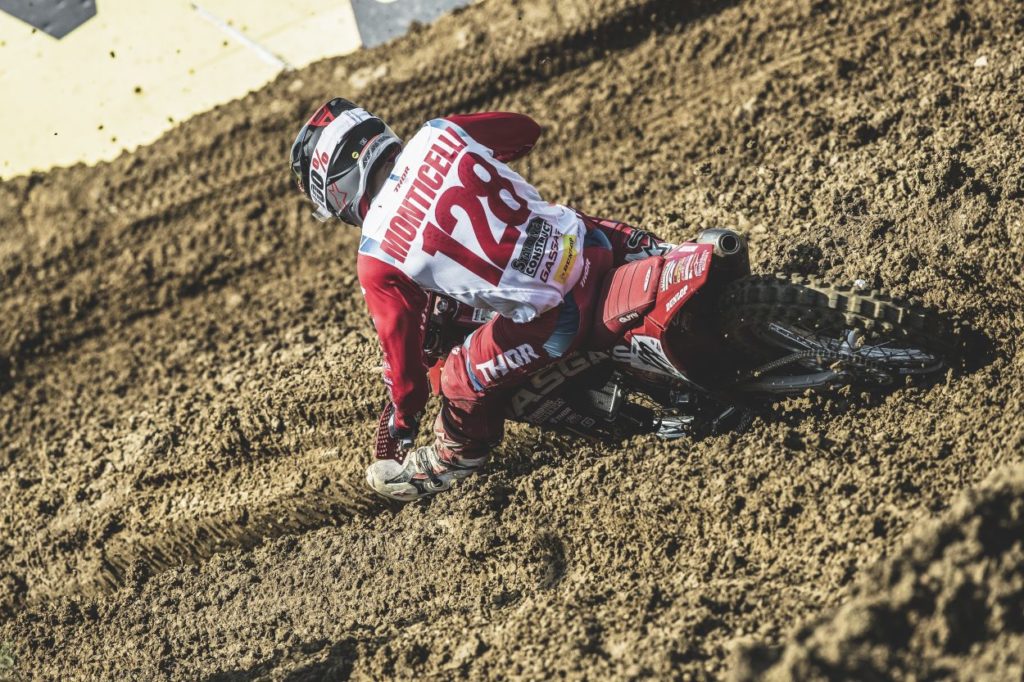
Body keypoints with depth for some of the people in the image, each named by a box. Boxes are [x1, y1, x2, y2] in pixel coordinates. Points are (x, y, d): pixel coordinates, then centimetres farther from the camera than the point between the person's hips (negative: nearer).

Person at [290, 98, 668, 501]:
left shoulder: (377, 258, -11)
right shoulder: (439, 134, 0)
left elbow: (400, 341, 1)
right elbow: (526, 130, 16)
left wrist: (403, 417, 20)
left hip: (552, 317, -6)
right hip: (583, 241, 6)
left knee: (465, 379, 11)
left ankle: (452, 458, 33)